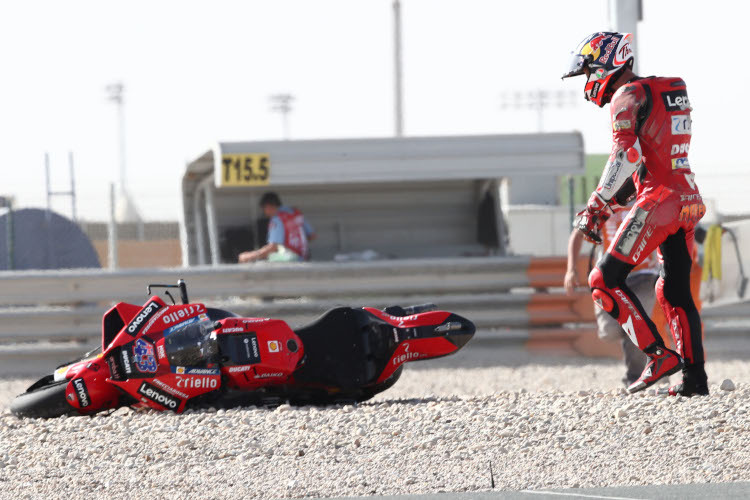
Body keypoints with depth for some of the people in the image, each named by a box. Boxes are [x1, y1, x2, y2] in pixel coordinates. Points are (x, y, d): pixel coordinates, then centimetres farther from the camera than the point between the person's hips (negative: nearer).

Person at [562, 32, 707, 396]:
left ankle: (658, 355, -14)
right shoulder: (670, 93, 22)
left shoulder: (628, 97, -6)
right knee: (675, 293, 16)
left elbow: (625, 157, -20)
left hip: (659, 202, -9)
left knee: (605, 281, -5)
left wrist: (596, 204, -18)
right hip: (688, 200, 9)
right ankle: (694, 378, 10)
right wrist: (606, 205, 23)